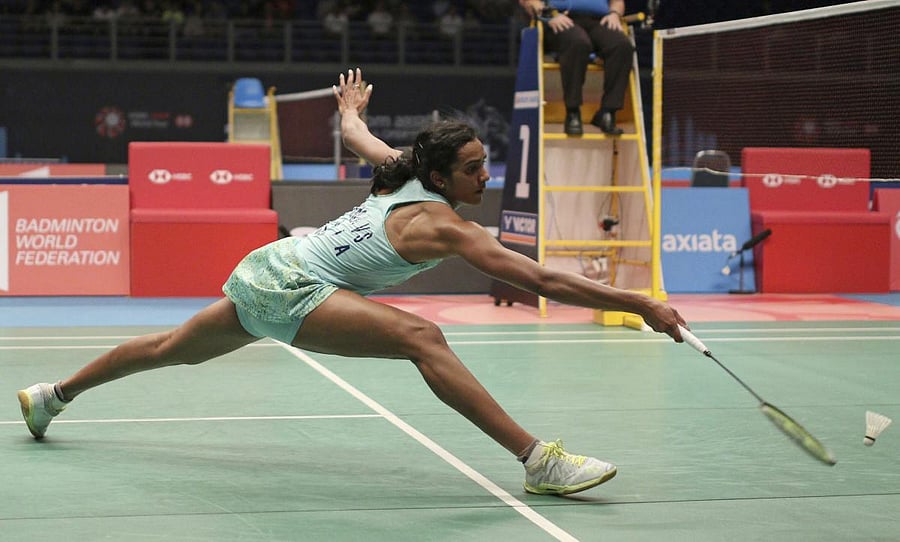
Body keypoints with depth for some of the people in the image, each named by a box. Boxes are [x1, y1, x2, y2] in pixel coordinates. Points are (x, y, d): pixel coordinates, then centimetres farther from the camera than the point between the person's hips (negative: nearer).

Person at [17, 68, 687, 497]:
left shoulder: (401, 174, 6)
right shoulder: (441, 224, -17)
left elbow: (356, 134, 27)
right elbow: (541, 279, -23)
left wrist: (351, 109, 51)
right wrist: (641, 304, -24)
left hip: (265, 271, 10)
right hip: (290, 287, -10)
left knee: (174, 349, 29)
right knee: (421, 337, -27)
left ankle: (53, 394, 48)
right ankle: (539, 460, -36)